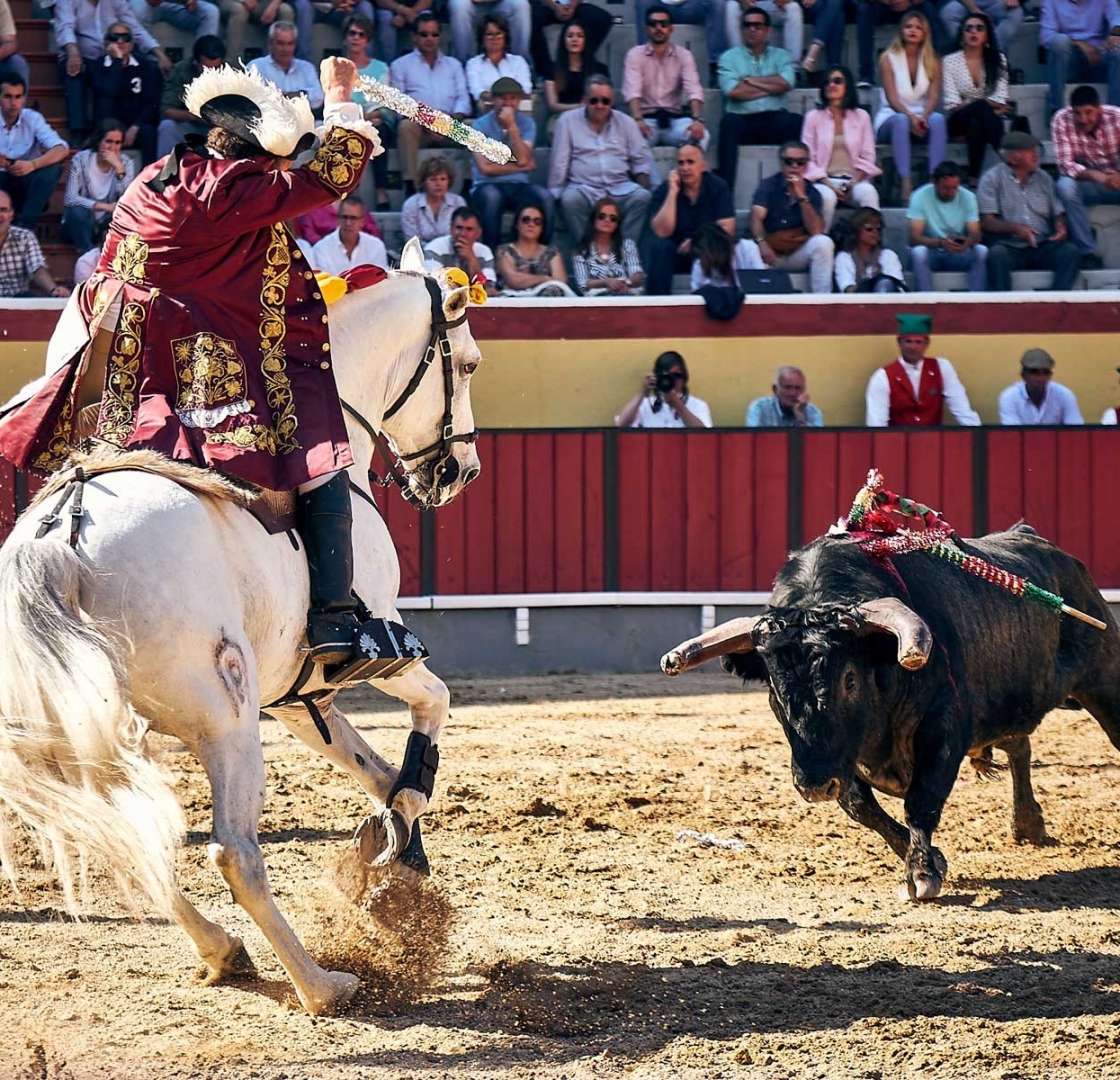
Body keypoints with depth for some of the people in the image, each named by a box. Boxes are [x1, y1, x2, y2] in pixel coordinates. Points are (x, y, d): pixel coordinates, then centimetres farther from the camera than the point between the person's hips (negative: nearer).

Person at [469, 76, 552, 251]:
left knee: (544, 197, -28)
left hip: (519, 185, 2)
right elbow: (486, 167, -11)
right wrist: (522, 167, -4)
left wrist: (511, 126, -14)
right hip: (487, 185, -2)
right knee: (491, 196, -38)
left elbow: (522, 159, -9)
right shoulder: (481, 125, -1)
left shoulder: (526, 123, 7)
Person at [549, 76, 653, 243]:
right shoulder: (567, 121, 8)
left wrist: (644, 186, -3)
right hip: (583, 189, -2)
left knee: (642, 197, -30)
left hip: (620, 189, 2)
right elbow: (559, 164, 4)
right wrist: (555, 195, -6)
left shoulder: (626, 123, 15)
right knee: (570, 198, -36)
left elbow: (641, 162, 14)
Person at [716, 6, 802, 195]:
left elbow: (785, 83, -6)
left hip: (774, 122, 1)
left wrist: (750, 80, -3)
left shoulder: (781, 56, 16)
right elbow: (733, 91, -8)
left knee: (796, 122, -29)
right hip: (743, 121, -1)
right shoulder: (730, 57, 11)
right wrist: (770, 86, -2)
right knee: (728, 122, -34)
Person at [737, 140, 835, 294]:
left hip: (798, 254, 1)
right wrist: (762, 244, -33)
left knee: (823, 242, -26)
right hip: (770, 251, -1)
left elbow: (816, 231, -10)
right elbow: (757, 218, -13)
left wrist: (802, 197, -18)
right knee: (748, 248, -31)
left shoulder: (812, 193, 3)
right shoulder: (769, 185, 2)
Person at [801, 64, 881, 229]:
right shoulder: (814, 117, 9)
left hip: (854, 180, 1)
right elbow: (808, 159, 3)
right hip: (824, 181, -1)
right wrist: (829, 185, -12)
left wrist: (853, 183, -10)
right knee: (827, 197, -36)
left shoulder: (861, 116, 12)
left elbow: (868, 159, 8)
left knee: (868, 192, -33)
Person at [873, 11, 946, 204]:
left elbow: (933, 95, -3)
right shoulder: (888, 59, -1)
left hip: (922, 117, 2)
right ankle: (906, 184, -48)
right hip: (890, 118, -2)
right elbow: (892, 98, -10)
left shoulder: (932, 61, 8)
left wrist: (923, 116, -25)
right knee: (902, 120, -38)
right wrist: (911, 117, -28)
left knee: (937, 119, -32)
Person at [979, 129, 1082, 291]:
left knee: (1070, 251, -24)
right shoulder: (992, 179, 4)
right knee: (997, 254, -37)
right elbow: (987, 222, -4)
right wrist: (1014, 228, -22)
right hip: (1009, 247, -4)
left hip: (1042, 247, 4)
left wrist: (1060, 226, -6)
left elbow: (1057, 214, 19)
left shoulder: (1043, 179, 18)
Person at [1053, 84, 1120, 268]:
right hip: (1086, 183, 0)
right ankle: (1088, 252, -26)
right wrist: (1095, 175, -42)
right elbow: (1065, 164, -24)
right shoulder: (1061, 120, -17)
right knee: (1065, 186, -33)